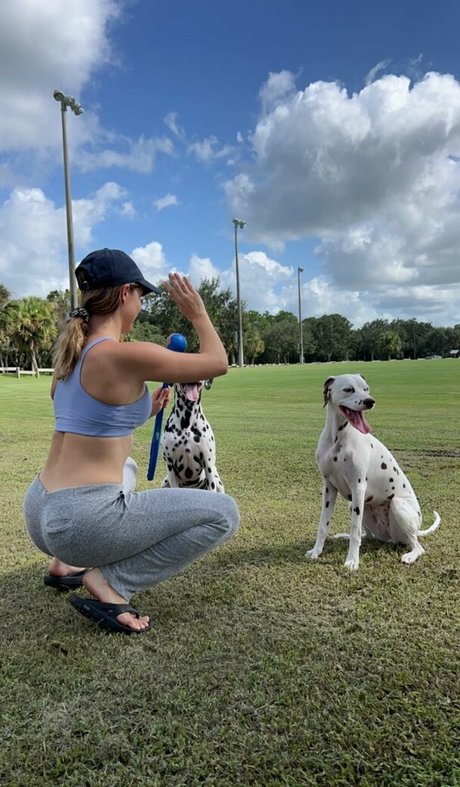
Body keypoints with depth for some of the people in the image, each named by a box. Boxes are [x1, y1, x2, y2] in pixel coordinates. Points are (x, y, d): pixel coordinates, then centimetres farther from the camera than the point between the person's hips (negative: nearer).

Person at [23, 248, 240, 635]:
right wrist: (197, 313, 5)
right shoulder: (126, 355, -18)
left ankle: (67, 564, 27)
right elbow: (218, 363, -7)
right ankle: (109, 583, -3)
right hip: (81, 521, -9)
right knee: (224, 514, -1)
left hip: (40, 512, 9)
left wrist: (143, 412, 22)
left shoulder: (72, 351, 9)